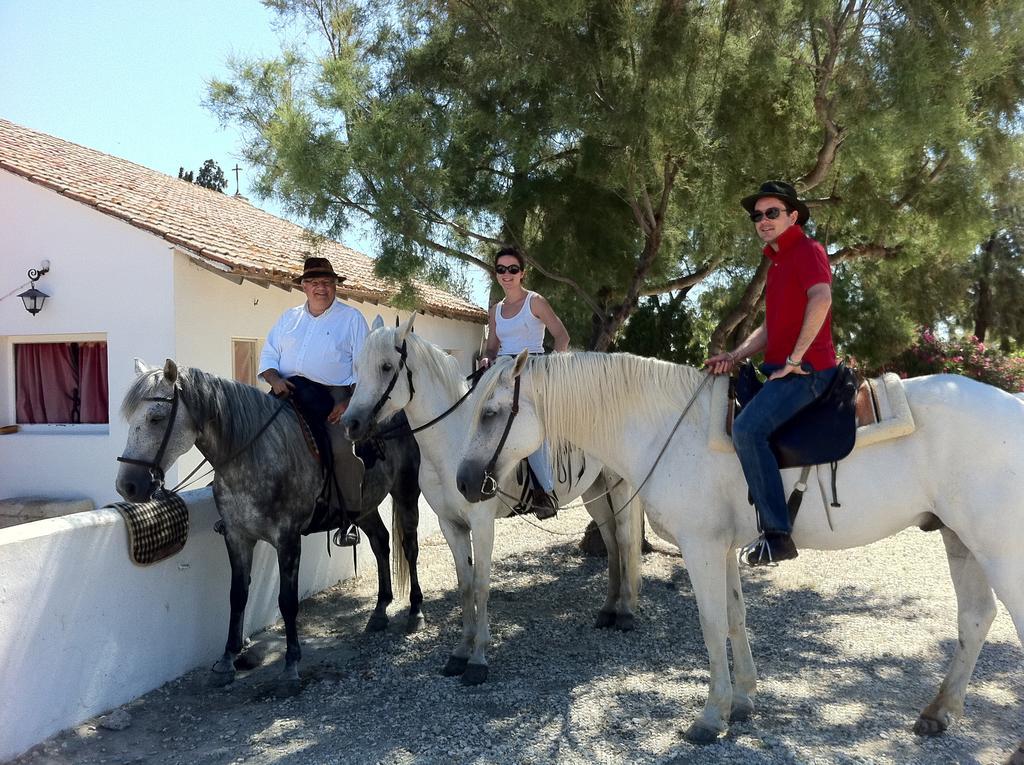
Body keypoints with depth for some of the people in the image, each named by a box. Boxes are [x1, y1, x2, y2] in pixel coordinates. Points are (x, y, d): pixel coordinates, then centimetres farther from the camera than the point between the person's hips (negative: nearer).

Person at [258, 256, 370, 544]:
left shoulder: (351, 318, 7)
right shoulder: (289, 317, 20)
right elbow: (268, 354, 16)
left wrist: (348, 403, -12)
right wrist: (275, 379, -6)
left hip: (334, 394, -4)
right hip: (289, 391, 4)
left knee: (342, 447, -26)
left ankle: (350, 515, -14)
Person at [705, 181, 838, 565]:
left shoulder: (807, 250, -6)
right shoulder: (777, 262, 23)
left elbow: (821, 298, -26)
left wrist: (794, 360, -23)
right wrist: (734, 356, 7)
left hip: (807, 369, -11)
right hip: (782, 369, 11)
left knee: (747, 427, -28)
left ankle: (777, 534, -26)